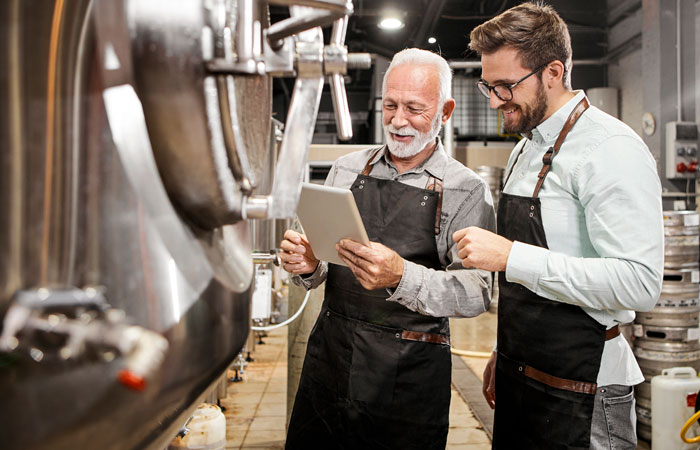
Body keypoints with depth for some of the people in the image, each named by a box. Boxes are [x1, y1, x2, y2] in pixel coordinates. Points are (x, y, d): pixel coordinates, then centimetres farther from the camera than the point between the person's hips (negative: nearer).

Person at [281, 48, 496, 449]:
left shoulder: (468, 191, -5)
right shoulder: (346, 169, 6)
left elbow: (477, 292, -14)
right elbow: (323, 261, 12)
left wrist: (401, 277, -30)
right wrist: (307, 266, -12)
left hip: (411, 377, -3)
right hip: (328, 354, 3)